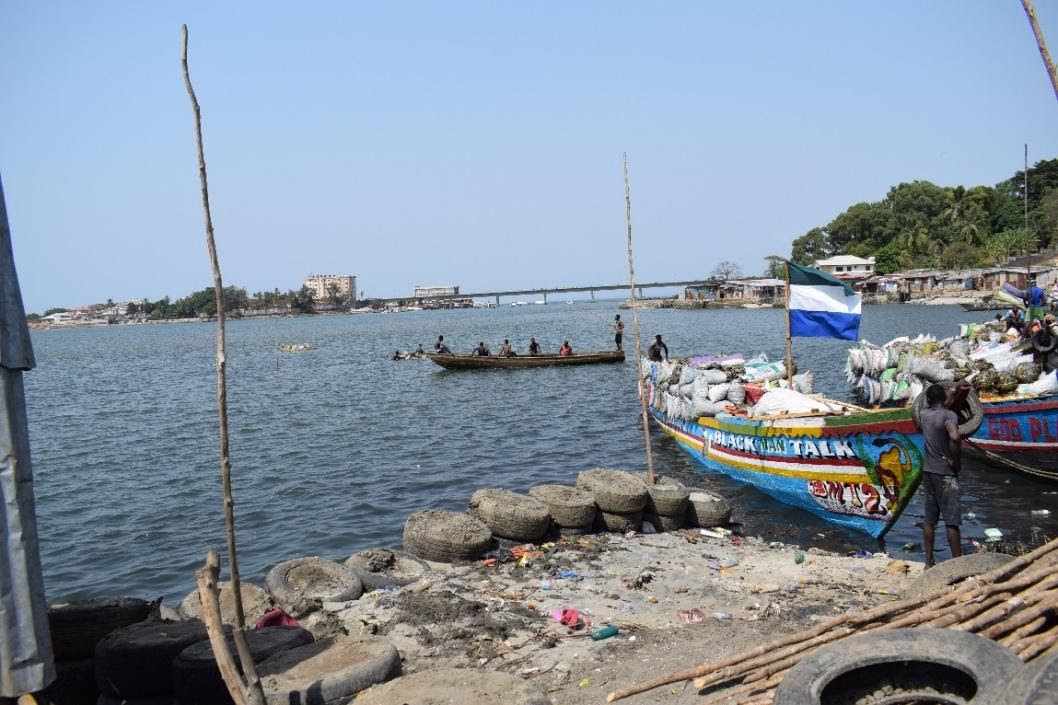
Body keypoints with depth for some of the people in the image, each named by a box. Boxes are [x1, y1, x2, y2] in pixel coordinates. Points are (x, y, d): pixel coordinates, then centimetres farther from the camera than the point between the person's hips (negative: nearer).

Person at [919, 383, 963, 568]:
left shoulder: (924, 414, 6)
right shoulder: (949, 415, -13)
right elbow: (954, 437, -31)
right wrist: (956, 461, -18)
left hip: (928, 472, 6)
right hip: (945, 474, -6)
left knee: (929, 519, 11)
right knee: (952, 521, -1)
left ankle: (929, 561, 15)